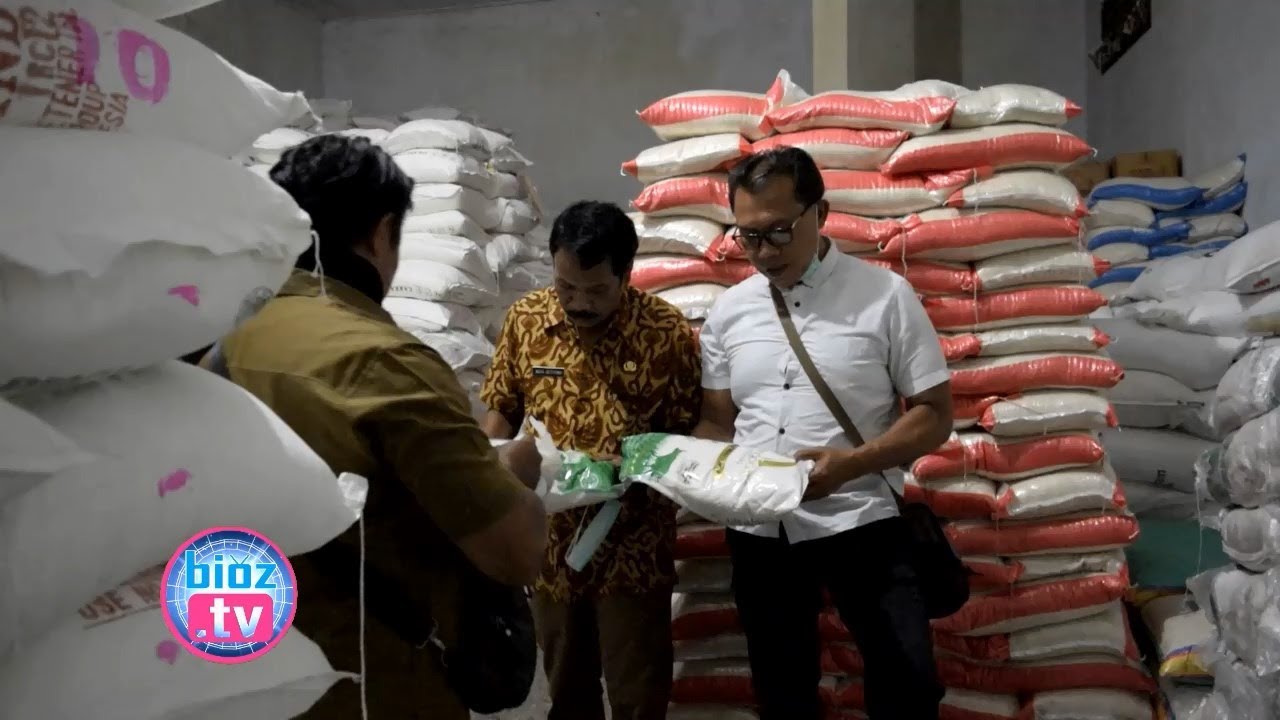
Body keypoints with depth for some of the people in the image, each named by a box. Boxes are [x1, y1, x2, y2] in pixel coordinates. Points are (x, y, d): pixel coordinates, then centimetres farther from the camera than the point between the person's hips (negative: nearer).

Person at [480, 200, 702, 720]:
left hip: (631, 545, -3)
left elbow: (687, 434, -5)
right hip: (550, 540, 3)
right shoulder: (525, 318, -2)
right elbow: (502, 409, 7)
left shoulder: (667, 331, -11)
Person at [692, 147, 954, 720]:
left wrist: (851, 463, -21)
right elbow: (718, 420, 11)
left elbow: (934, 413, -6)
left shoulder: (884, 296, -6)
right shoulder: (728, 311, 6)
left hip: (860, 522, -3)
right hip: (759, 532, 4)